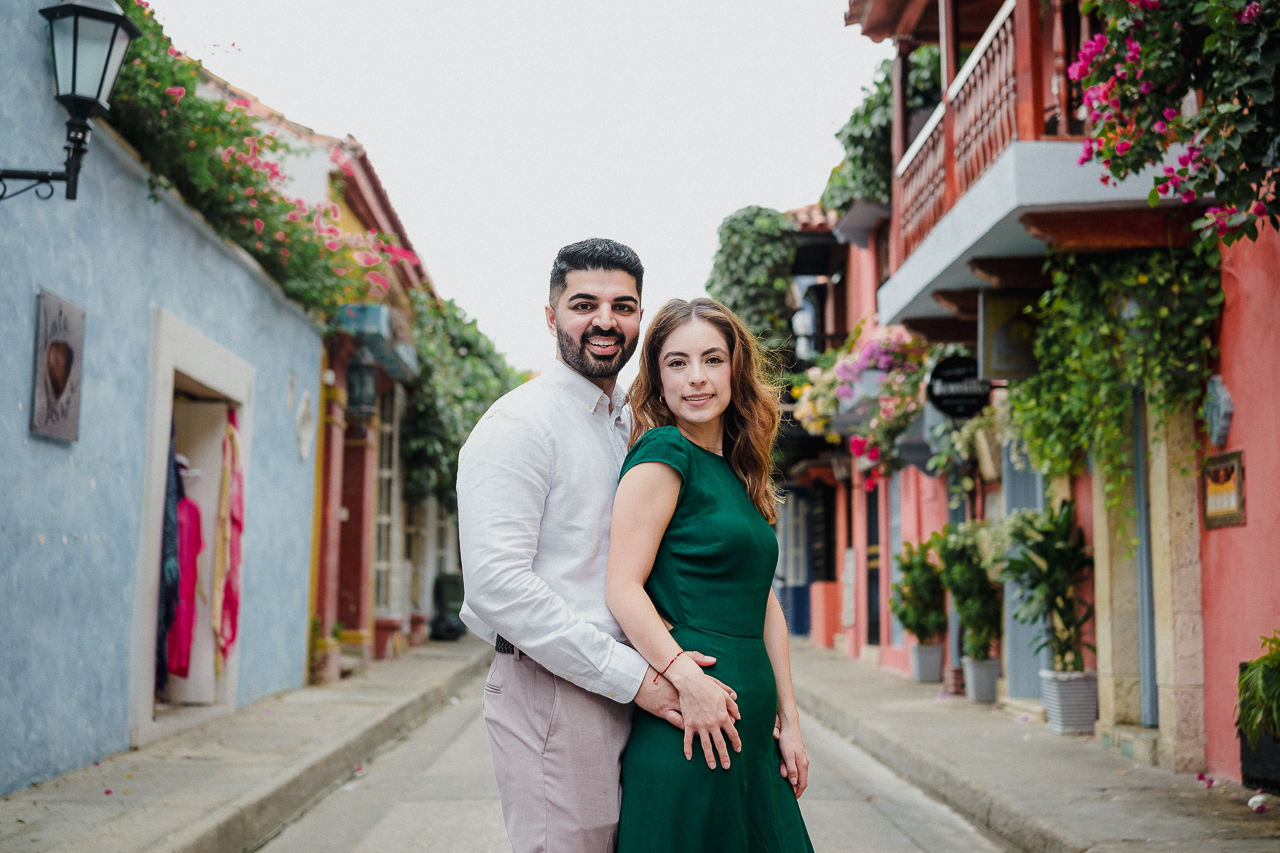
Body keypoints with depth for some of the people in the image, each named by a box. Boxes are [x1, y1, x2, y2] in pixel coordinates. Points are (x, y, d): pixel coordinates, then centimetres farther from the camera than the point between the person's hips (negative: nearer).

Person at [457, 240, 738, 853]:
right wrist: (632, 676, -19)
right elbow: (497, 582, -20)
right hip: (552, 695, -8)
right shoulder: (520, 423, -10)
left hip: (626, 689, 8)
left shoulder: (630, 427, 17)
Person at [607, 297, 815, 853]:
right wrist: (688, 677, -25)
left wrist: (788, 721, 14)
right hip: (690, 723, -8)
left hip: (750, 725, 8)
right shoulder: (663, 452, -8)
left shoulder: (739, 472, 15)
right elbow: (622, 588, -14)